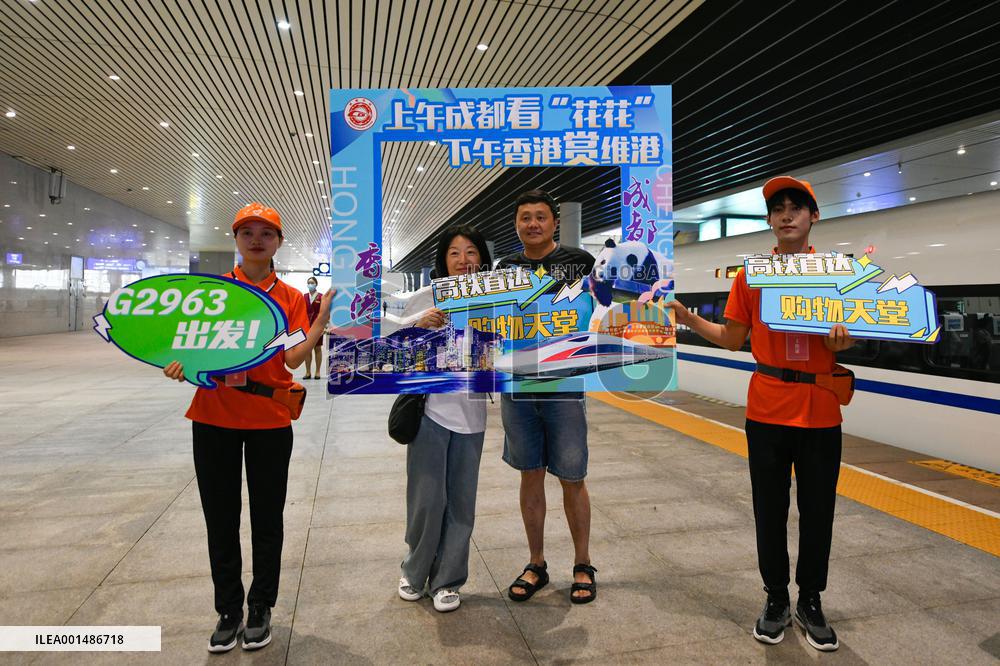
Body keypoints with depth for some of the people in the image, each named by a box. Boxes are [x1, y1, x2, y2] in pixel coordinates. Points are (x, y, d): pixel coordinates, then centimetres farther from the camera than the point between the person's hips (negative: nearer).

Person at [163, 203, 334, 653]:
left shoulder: (291, 298, 1)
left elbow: (294, 358, -9)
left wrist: (323, 318, -20)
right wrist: (181, 363, -15)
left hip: (269, 419, -1)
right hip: (214, 417, 1)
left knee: (267, 518, 10)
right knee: (221, 519, 11)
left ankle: (260, 608, 29)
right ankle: (228, 611, 29)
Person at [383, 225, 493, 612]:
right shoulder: (425, 299, -1)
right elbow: (388, 335, -1)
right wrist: (419, 323, -16)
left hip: (470, 414, 2)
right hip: (430, 409, -2)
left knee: (461, 502, 8)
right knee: (427, 498, 3)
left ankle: (447, 580, 27)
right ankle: (414, 572, 29)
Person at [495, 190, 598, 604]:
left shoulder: (579, 261, -2)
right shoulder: (506, 267, 8)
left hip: (564, 388, -3)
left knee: (571, 479, 7)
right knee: (530, 475, 12)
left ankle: (582, 566, 26)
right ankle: (536, 565, 28)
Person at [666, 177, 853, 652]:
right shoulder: (751, 275, 2)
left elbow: (843, 342, 4)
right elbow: (733, 339, 5)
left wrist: (840, 338, -19)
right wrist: (688, 318, -7)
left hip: (821, 411, 0)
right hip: (767, 410, 0)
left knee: (817, 511, 11)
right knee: (770, 511, 10)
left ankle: (811, 602, 31)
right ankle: (776, 599, 28)